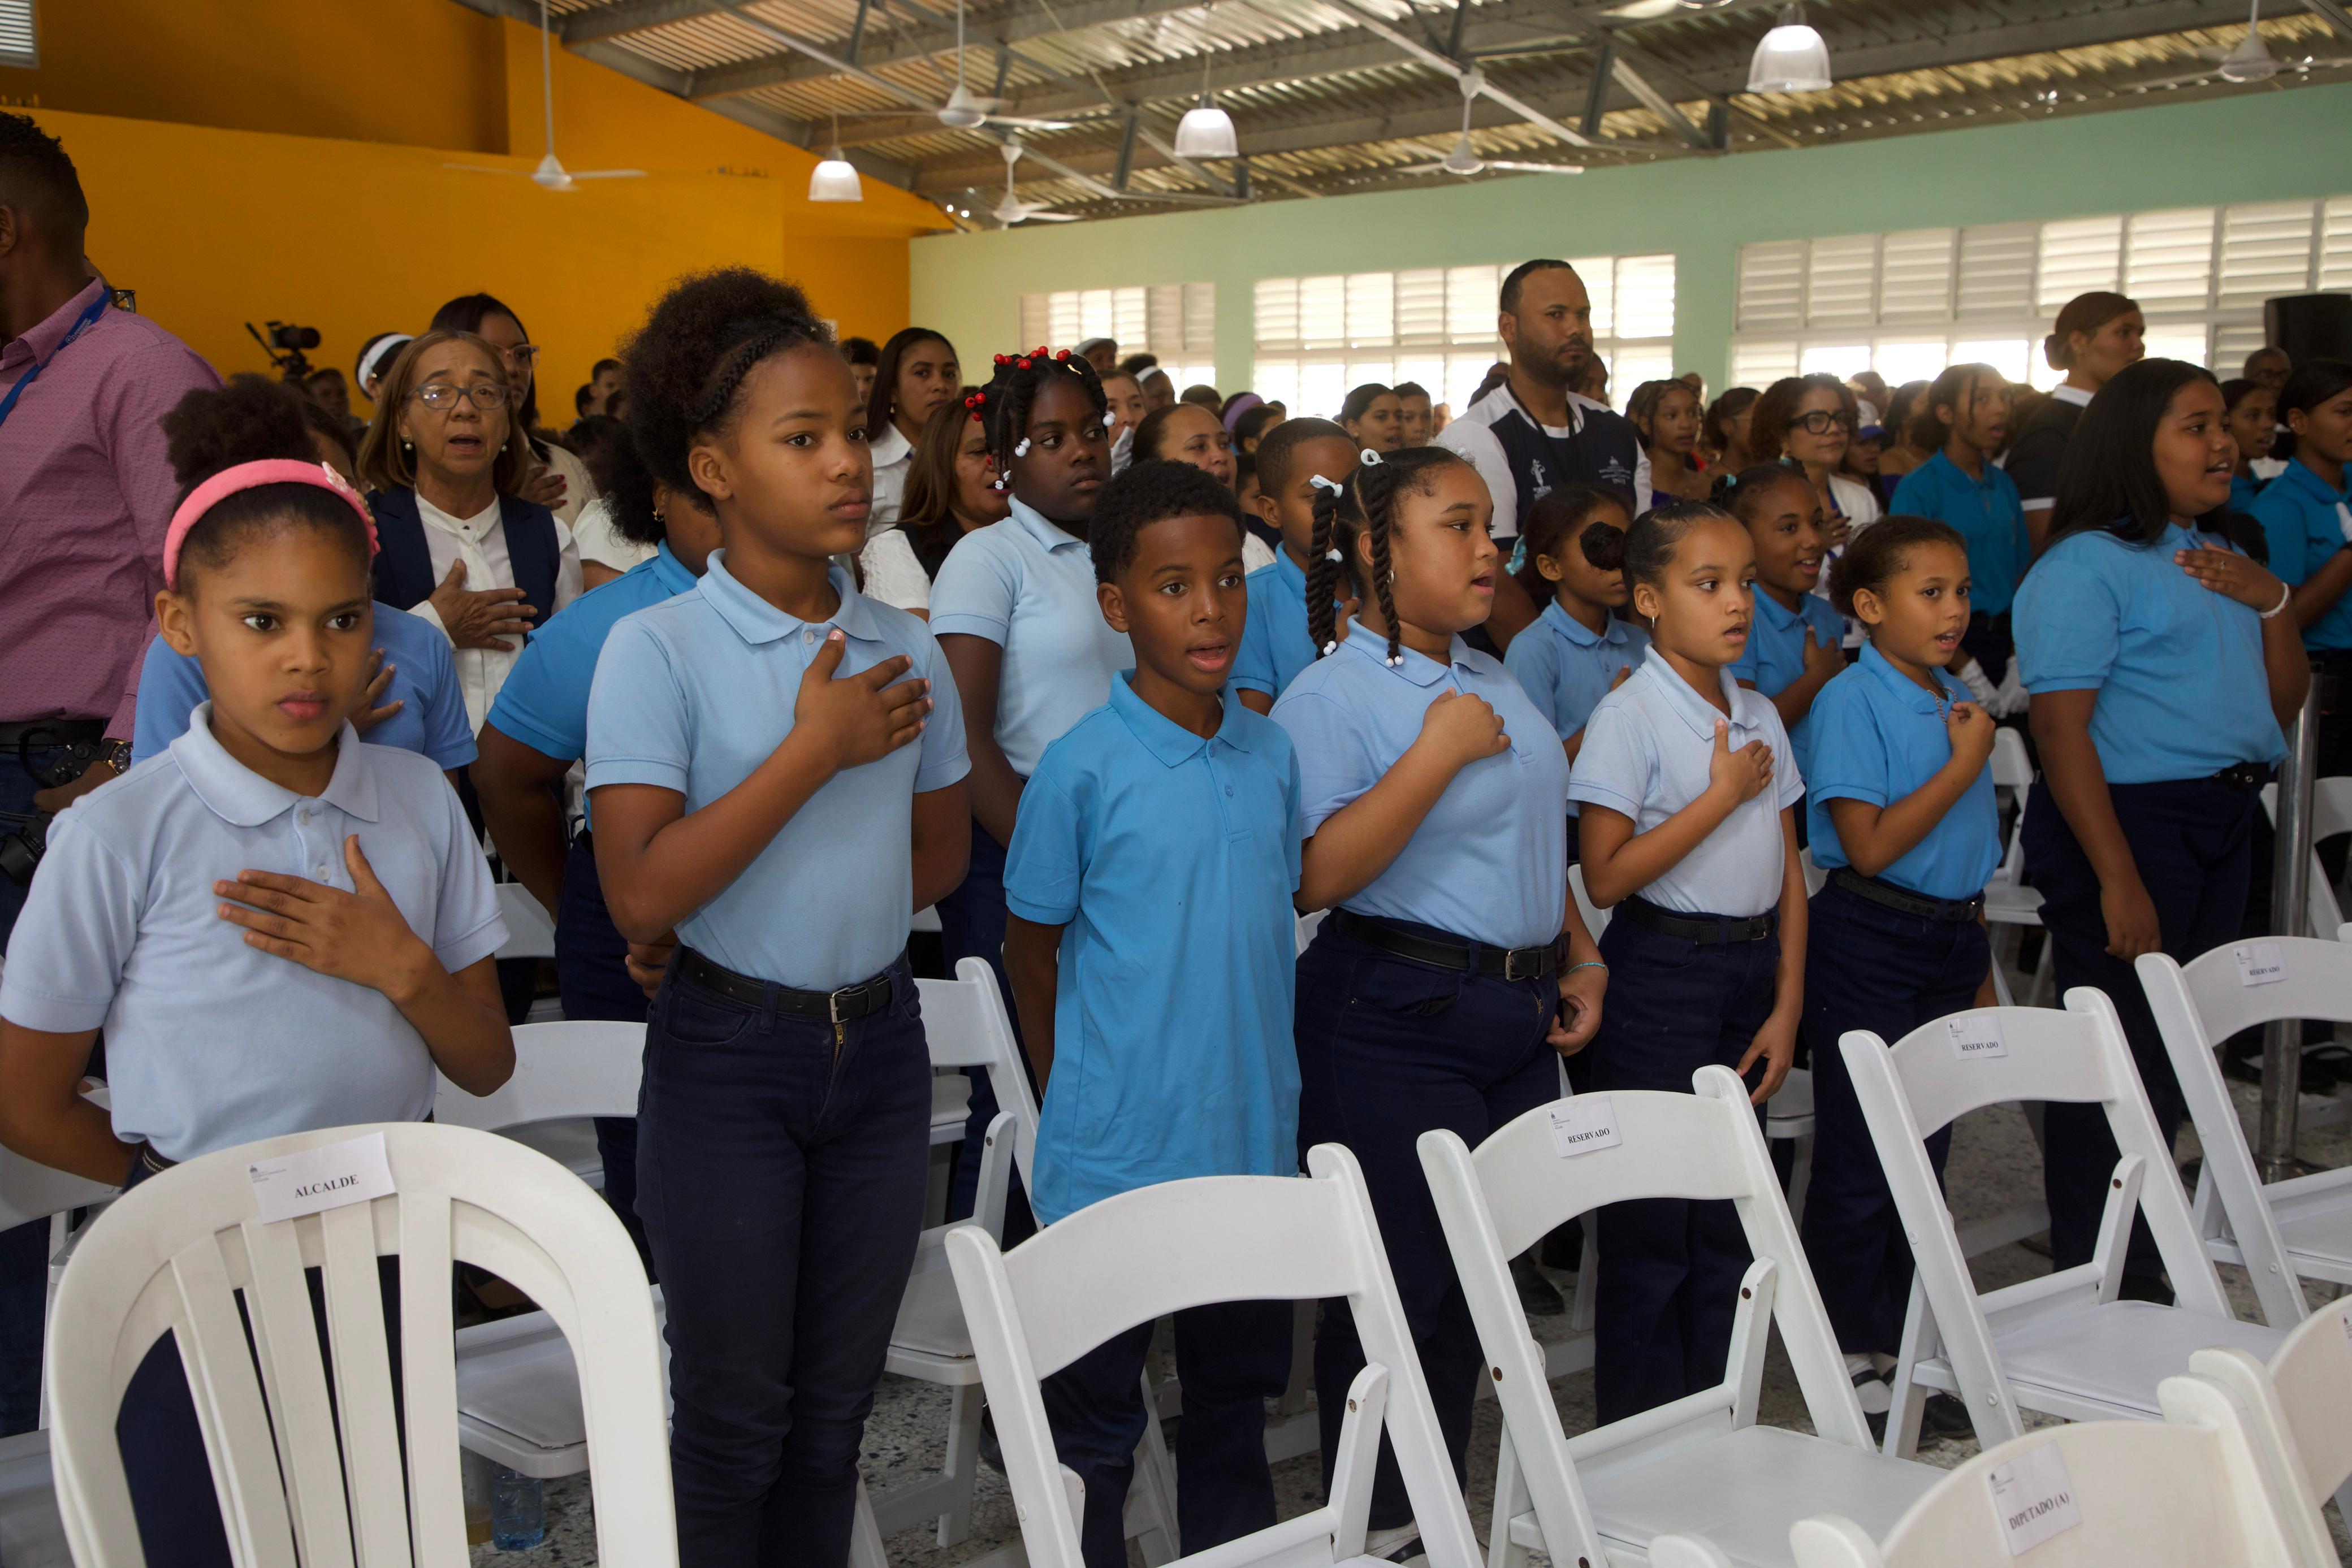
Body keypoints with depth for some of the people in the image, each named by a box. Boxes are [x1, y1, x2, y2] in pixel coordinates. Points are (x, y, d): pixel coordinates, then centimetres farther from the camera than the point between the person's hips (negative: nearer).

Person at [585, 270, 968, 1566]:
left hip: (880, 1043, 4)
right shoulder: (658, 650, -12)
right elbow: (641, 895, -21)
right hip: (729, 1054, -4)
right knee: (734, 1413, 9)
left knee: (836, 1405, 16)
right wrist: (815, 748, -20)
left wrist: (827, 920, 0)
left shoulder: (905, 648, 2)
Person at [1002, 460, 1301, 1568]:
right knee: (1095, 1423, 11)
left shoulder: (1273, 755, 2)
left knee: (1237, 1395, 21)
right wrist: (1076, 1094, -1)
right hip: (1116, 1154, -4)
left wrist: (1270, 1089, 11)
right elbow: (1032, 947, -2)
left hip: (1255, 1144, 5)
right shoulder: (1081, 768, -12)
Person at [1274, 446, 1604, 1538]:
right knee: (1401, 1282, 0)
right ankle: (1372, 1525, 19)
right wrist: (1438, 751, -22)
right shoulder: (1331, 697, -13)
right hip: (1400, 1018, -8)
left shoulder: (1494, 681, 14)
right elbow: (1315, 875, -25)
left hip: (1521, 1015, 8)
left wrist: (1579, 958, 17)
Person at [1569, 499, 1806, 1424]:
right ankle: (1639, 1446, 15)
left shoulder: (1759, 715, 9)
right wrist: (1722, 794, -17)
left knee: (1730, 1217, 13)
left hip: (1752, 972, 6)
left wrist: (1787, 1003, 4)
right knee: (1654, 1225, 1)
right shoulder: (1629, 717, -12)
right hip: (1663, 977, -6)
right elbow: (1606, 878, -19)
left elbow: (1787, 869, 11)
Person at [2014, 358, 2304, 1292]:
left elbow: (2284, 705, 18)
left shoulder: (2222, 555, 15)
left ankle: (2138, 1261, 24)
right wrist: (2119, 881, -21)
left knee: (2181, 1055, 13)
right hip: (2127, 819, -8)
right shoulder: (2086, 565, -10)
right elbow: (2061, 727, -17)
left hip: (2223, 823, 8)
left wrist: (2271, 601, 0)